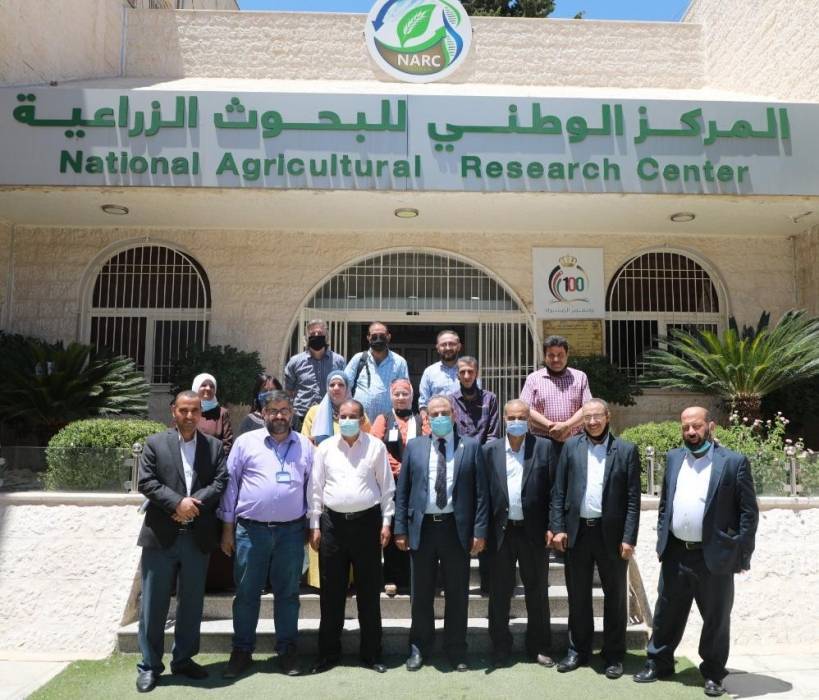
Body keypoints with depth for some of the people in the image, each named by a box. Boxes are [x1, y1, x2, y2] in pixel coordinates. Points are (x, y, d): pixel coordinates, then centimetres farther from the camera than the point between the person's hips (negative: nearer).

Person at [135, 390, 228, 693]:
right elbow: (146, 482, -5)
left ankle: (183, 659, 25)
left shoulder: (214, 446, 8)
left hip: (198, 536, 2)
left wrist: (193, 503, -15)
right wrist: (177, 503, -17)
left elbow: (220, 482, -1)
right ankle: (149, 665, 16)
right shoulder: (154, 443, 4)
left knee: (192, 602, 11)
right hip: (161, 535, -2)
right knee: (154, 603, 5)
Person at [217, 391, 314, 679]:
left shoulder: (305, 446, 7)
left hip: (291, 531, 1)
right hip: (250, 529, -1)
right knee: (246, 592, 8)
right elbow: (231, 484, 2)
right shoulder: (245, 442, 1)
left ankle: (287, 650, 23)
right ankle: (241, 650, 23)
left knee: (287, 593, 10)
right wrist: (227, 527, 2)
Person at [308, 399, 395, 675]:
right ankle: (328, 652, 21)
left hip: (367, 521, -1)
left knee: (369, 590, 6)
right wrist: (314, 526, 3)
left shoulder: (376, 446, 0)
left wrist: (386, 522, -1)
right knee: (331, 591, 8)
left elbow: (386, 486, 3)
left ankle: (371, 653, 19)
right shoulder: (325, 447, 4)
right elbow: (316, 488, 6)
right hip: (333, 522, 1)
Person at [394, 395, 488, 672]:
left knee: (457, 593, 9)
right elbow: (402, 491, 5)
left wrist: (480, 530, -7)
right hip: (422, 527, 1)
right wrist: (400, 529, 0)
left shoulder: (471, 446, 1)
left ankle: (456, 649, 25)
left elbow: (480, 492, -1)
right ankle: (419, 647, 28)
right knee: (421, 594, 12)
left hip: (456, 527, -1)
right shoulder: (414, 447, 5)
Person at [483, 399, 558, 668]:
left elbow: (554, 490, -1)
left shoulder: (544, 448, 0)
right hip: (501, 531, 1)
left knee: (538, 591, 11)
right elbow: (484, 492, 2)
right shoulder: (490, 450, 3)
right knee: (499, 593, 10)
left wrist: (552, 527, -7)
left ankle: (539, 647, 25)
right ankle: (500, 648, 24)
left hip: (534, 531, -1)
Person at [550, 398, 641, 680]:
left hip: (611, 533, -2)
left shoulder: (626, 450, -2)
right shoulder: (571, 446, 4)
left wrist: (629, 538, -9)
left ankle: (614, 655, 24)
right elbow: (559, 491, 4)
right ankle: (578, 650, 27)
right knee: (578, 595, 12)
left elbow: (633, 498, -4)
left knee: (615, 596, 10)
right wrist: (558, 528, -3)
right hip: (577, 531, 2)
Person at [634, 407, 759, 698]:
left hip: (714, 556, -4)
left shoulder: (734, 462, -6)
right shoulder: (673, 458, 7)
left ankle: (713, 674, 27)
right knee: (667, 613, 15)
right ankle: (658, 663, 30)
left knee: (716, 618, 10)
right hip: (675, 554, 4)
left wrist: (742, 555, -9)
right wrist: (662, 541, 8)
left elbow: (749, 512, -6)